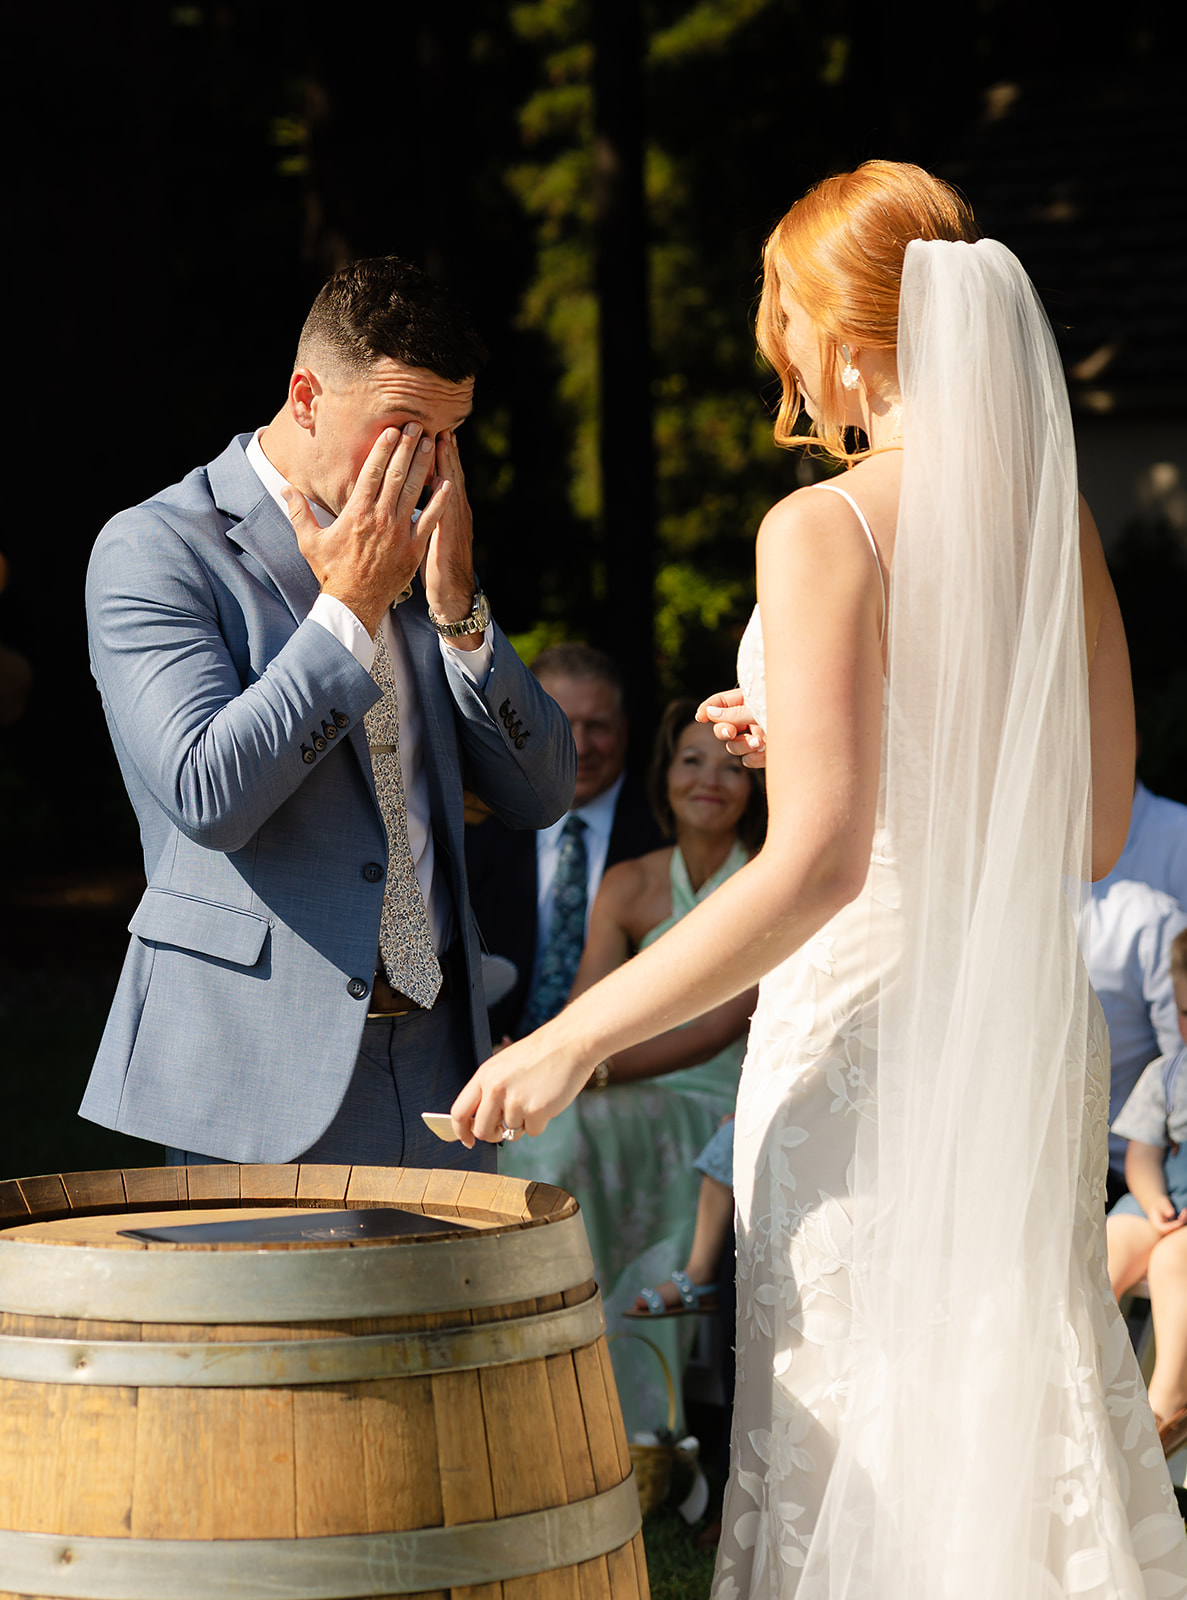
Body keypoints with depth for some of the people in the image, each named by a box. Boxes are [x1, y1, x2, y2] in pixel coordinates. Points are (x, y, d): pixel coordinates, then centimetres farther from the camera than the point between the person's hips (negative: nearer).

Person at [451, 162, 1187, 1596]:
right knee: (1025, 1444, 14)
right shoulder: (1055, 517, 5)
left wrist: (580, 1033, -17)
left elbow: (817, 862, -21)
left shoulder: (827, 529, -14)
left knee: (863, 1477, 1)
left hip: (867, 1027, -7)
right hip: (1031, 1019, 7)